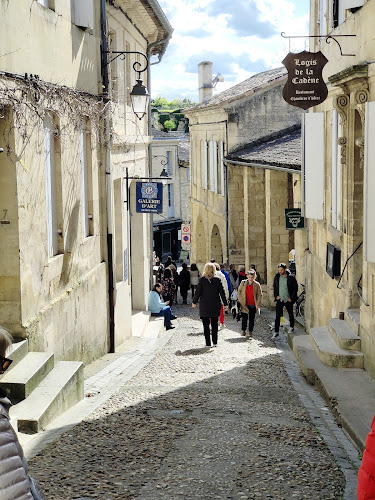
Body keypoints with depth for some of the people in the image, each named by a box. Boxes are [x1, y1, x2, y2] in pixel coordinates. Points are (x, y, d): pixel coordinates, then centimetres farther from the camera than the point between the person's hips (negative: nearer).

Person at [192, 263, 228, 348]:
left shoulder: (202, 280, -8)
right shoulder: (217, 280, -4)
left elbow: (198, 292, -5)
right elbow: (222, 292, -1)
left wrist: (194, 302, 10)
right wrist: (225, 304, 6)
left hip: (204, 305, -2)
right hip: (215, 305, 2)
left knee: (206, 325, 5)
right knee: (214, 324, 13)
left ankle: (208, 343, 3)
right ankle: (215, 342, 12)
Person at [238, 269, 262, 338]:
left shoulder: (257, 285, -8)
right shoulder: (243, 283, -4)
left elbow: (259, 295, -2)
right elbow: (239, 291, 10)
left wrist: (257, 304, -9)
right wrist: (240, 300, 3)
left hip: (253, 305, -1)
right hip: (245, 305, 1)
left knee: (251, 319, 6)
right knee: (244, 318, 8)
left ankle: (250, 332, 14)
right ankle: (243, 331, 23)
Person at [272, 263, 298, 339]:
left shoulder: (291, 277, -11)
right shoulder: (277, 277, -1)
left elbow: (295, 288, -5)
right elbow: (275, 286, 13)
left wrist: (292, 298, -9)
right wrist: (276, 295, 2)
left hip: (288, 300, -2)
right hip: (279, 299, 2)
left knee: (290, 314, 14)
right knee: (277, 316, -2)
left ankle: (292, 327, 37)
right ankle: (276, 332, 1)